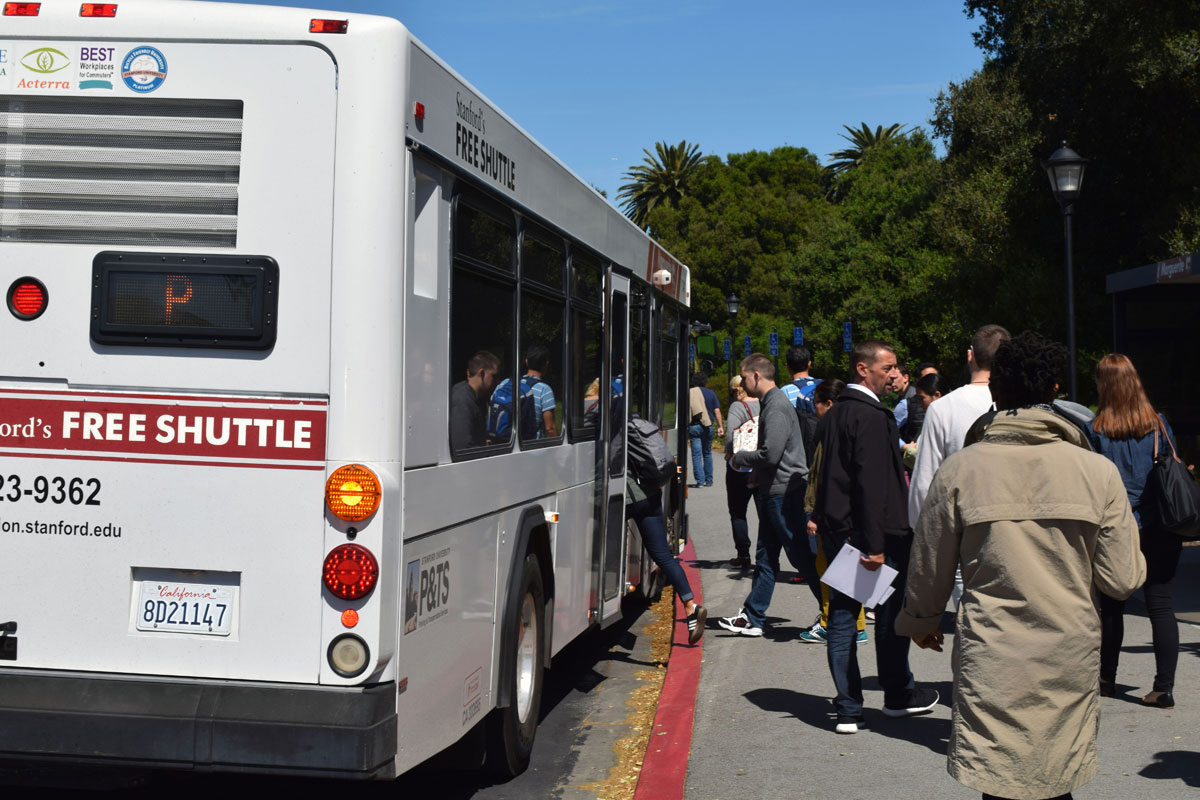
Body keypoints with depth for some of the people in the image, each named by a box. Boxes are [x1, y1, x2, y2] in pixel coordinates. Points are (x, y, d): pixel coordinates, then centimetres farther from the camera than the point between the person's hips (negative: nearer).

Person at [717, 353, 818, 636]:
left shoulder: (777, 407, -17)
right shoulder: (769, 403, 15)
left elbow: (771, 454, -25)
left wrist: (740, 459, -9)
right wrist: (757, 472, 11)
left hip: (784, 493, -10)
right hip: (772, 492, 10)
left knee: (801, 557, -3)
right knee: (765, 557, 12)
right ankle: (752, 618, 17)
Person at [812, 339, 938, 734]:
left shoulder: (836, 412, 13)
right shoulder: (872, 416, -16)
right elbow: (872, 483, -22)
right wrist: (876, 545, -23)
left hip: (836, 529, 8)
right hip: (868, 531, -8)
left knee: (842, 616, 7)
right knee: (891, 614, 9)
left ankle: (848, 709, 10)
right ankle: (899, 696, 23)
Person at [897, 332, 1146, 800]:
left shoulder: (959, 470, -6)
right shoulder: (1097, 471, -4)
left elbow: (929, 569, 4)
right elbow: (1122, 580, -1)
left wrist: (920, 621, 24)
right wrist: (1129, 530, 20)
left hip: (991, 660, -1)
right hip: (1071, 657, 2)